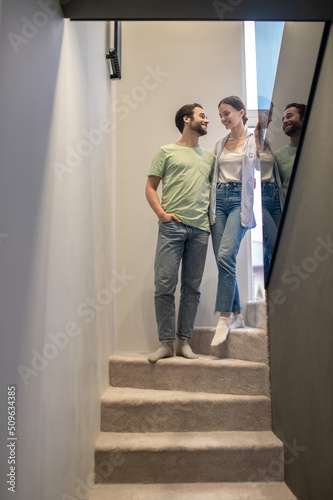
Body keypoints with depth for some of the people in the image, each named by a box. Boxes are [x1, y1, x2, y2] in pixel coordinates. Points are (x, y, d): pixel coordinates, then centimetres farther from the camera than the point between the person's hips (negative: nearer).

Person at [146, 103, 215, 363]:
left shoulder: (210, 156, 23)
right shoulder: (167, 152, 12)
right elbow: (150, 187, 8)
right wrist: (161, 213, -7)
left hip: (200, 228, 4)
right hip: (172, 226, -3)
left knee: (192, 287, 4)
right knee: (164, 284, -7)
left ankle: (184, 342, 14)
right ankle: (166, 342, 4)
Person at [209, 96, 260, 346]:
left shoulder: (253, 140, 6)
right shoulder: (219, 144, 20)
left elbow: (260, 165, -4)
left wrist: (259, 139, -16)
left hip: (239, 200, -5)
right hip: (218, 200, 5)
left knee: (225, 255, -22)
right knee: (223, 260, 0)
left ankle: (224, 318, -15)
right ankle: (237, 316, 12)